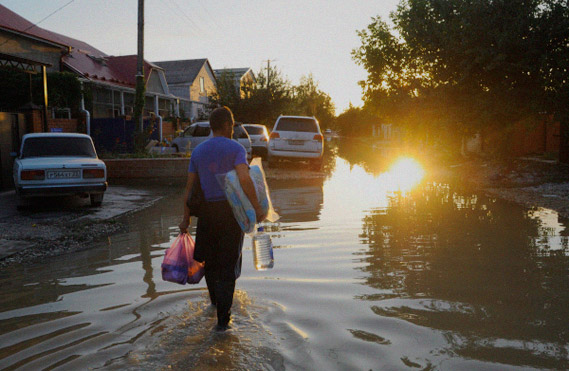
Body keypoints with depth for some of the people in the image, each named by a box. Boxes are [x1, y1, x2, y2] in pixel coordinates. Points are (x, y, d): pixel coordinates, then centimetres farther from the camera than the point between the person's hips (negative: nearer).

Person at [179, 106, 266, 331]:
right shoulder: (236, 149, -6)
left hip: (206, 211, 5)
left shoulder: (198, 151, 9)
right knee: (228, 263, 2)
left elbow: (189, 187, 8)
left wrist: (186, 218, 12)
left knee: (210, 259, 21)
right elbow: (244, 178, -24)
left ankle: (215, 300, 42)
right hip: (230, 211, -4)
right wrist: (257, 207, -16)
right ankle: (223, 318, 1)